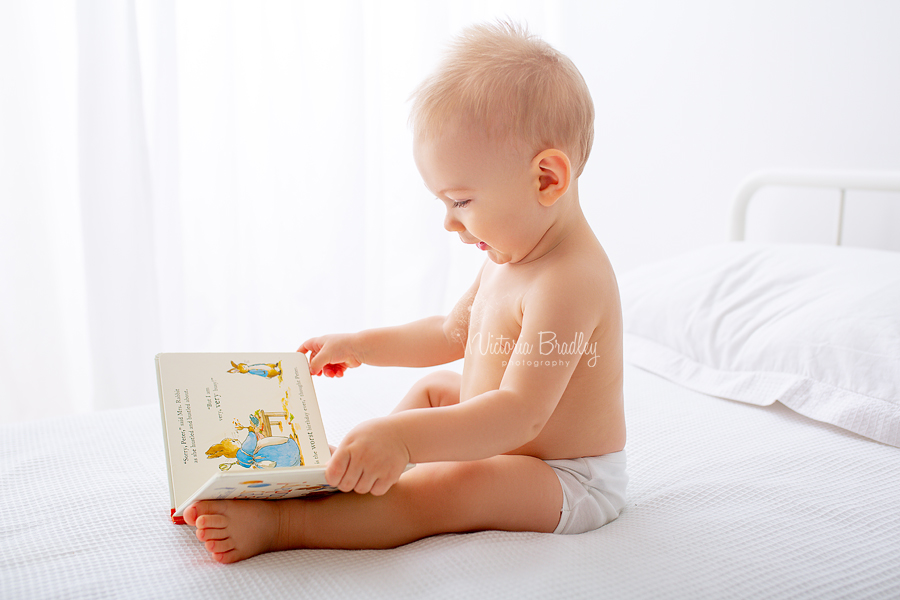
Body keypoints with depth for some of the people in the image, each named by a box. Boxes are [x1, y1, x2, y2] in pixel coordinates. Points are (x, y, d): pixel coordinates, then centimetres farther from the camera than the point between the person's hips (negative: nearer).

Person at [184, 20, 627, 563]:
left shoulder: (568, 282, -32)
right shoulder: (509, 257, 3)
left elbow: (520, 414, -39)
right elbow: (451, 333, 17)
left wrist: (402, 437, -48)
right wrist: (361, 346, 15)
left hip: (568, 481, -10)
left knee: (447, 488, -32)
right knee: (431, 389, 23)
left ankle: (277, 524, -32)